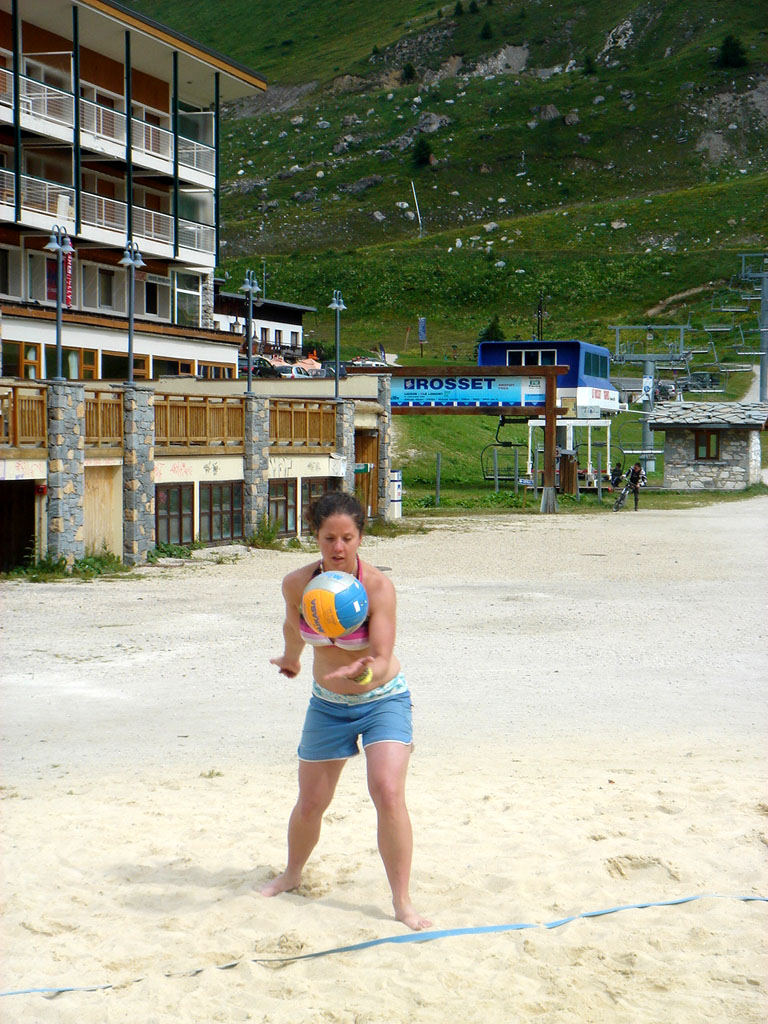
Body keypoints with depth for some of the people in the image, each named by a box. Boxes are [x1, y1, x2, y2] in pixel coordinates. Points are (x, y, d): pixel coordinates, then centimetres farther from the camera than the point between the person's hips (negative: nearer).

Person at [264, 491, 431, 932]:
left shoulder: (378, 586, -25)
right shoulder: (297, 584, -15)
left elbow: (382, 662, -29)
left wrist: (361, 671, -51)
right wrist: (291, 656, 27)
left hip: (383, 700, -3)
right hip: (328, 704, 3)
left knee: (388, 794, -21)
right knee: (310, 805, 10)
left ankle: (402, 900, -8)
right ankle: (292, 874, 41)